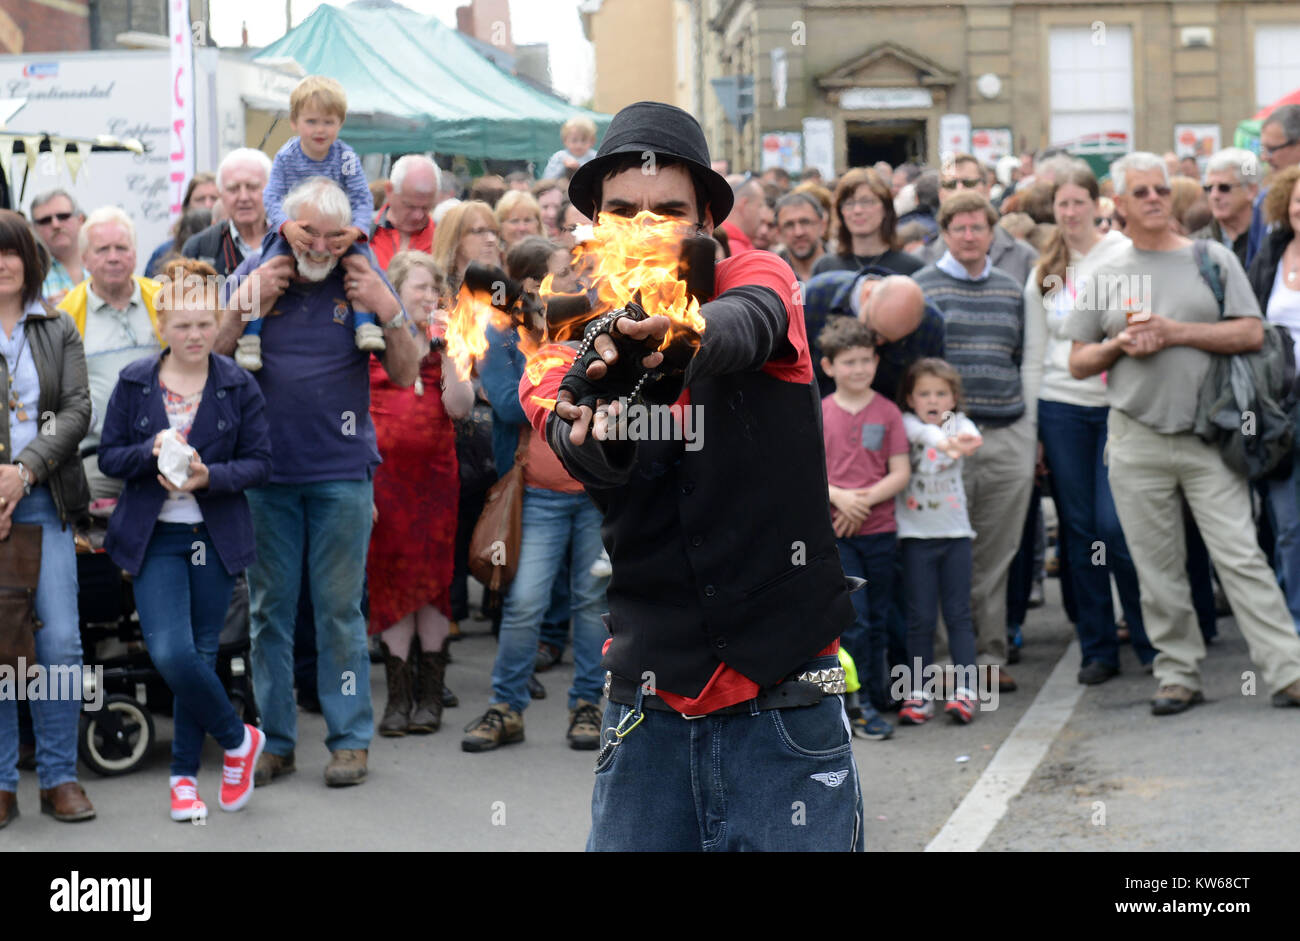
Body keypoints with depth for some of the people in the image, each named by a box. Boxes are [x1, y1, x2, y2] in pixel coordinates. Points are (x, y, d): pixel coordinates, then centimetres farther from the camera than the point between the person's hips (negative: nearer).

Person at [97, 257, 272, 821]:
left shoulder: (239, 386, -1)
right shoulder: (134, 383, 1)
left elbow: (260, 462, -1)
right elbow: (108, 456, 3)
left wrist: (209, 475, -19)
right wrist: (151, 453, -17)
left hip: (217, 536, 0)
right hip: (155, 537, 0)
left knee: (201, 654, 4)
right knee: (170, 652, -14)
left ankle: (184, 775, 21)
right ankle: (238, 740, 9)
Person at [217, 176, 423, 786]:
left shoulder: (363, 280, 0)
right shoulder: (254, 275, 2)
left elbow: (406, 375, -1)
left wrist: (390, 312, -16)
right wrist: (243, 304, -14)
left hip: (341, 472, -2)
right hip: (265, 470, 2)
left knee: (339, 608, 2)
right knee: (269, 607, 7)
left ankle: (350, 739, 10)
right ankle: (274, 740, 16)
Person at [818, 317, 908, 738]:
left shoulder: (888, 412, 3)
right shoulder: (817, 414, 2)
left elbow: (901, 473, 0)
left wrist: (865, 499, -13)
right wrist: (838, 496, -15)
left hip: (879, 531, 2)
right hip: (833, 533, -1)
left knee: (877, 621, 8)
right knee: (854, 620, -9)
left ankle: (875, 700, 20)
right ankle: (859, 705, -3)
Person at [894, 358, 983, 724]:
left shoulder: (958, 422, 6)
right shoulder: (908, 423, -1)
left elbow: (969, 435, -18)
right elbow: (922, 432, -25)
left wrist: (968, 443, -44)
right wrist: (944, 442, -48)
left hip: (955, 532, 2)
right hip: (916, 534, -2)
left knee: (959, 614, 2)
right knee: (920, 617, 0)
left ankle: (964, 690, 2)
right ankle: (918, 694, 5)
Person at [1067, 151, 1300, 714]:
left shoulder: (1212, 260, 5)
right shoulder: (1104, 276, 11)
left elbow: (1251, 333, -4)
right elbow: (1078, 363, 13)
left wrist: (1175, 332, -11)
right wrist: (1119, 346, -7)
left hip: (1207, 438, -2)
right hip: (1136, 440, 2)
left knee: (1239, 555, -7)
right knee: (1157, 568, 4)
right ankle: (1178, 675, 13)